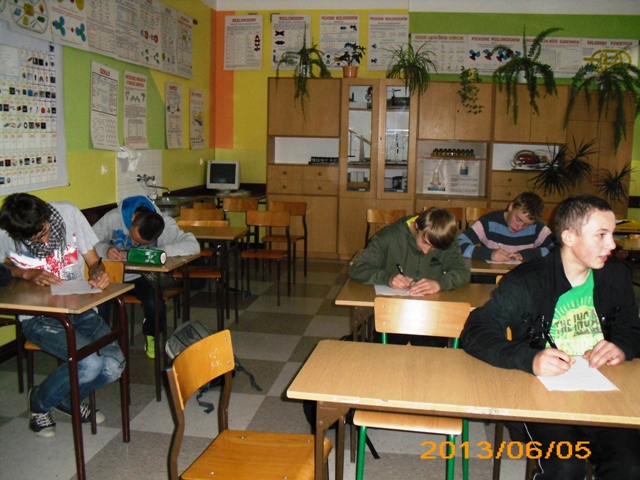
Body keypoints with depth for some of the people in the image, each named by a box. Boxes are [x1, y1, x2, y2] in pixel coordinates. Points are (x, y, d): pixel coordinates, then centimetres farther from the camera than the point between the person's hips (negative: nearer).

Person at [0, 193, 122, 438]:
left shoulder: (68, 213, -6)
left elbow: (93, 261, 3)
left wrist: (98, 274, -20)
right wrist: (27, 273, -12)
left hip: (79, 309, 3)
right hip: (39, 318, -3)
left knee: (114, 365, -18)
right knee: (89, 363, -26)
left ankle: (68, 400, 16)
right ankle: (40, 402, 8)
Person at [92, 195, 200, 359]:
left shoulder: (164, 225, -19)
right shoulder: (113, 218, -20)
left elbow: (194, 245, -29)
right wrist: (105, 249, -38)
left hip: (141, 277, 0)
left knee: (155, 304, -29)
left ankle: (151, 337, 7)